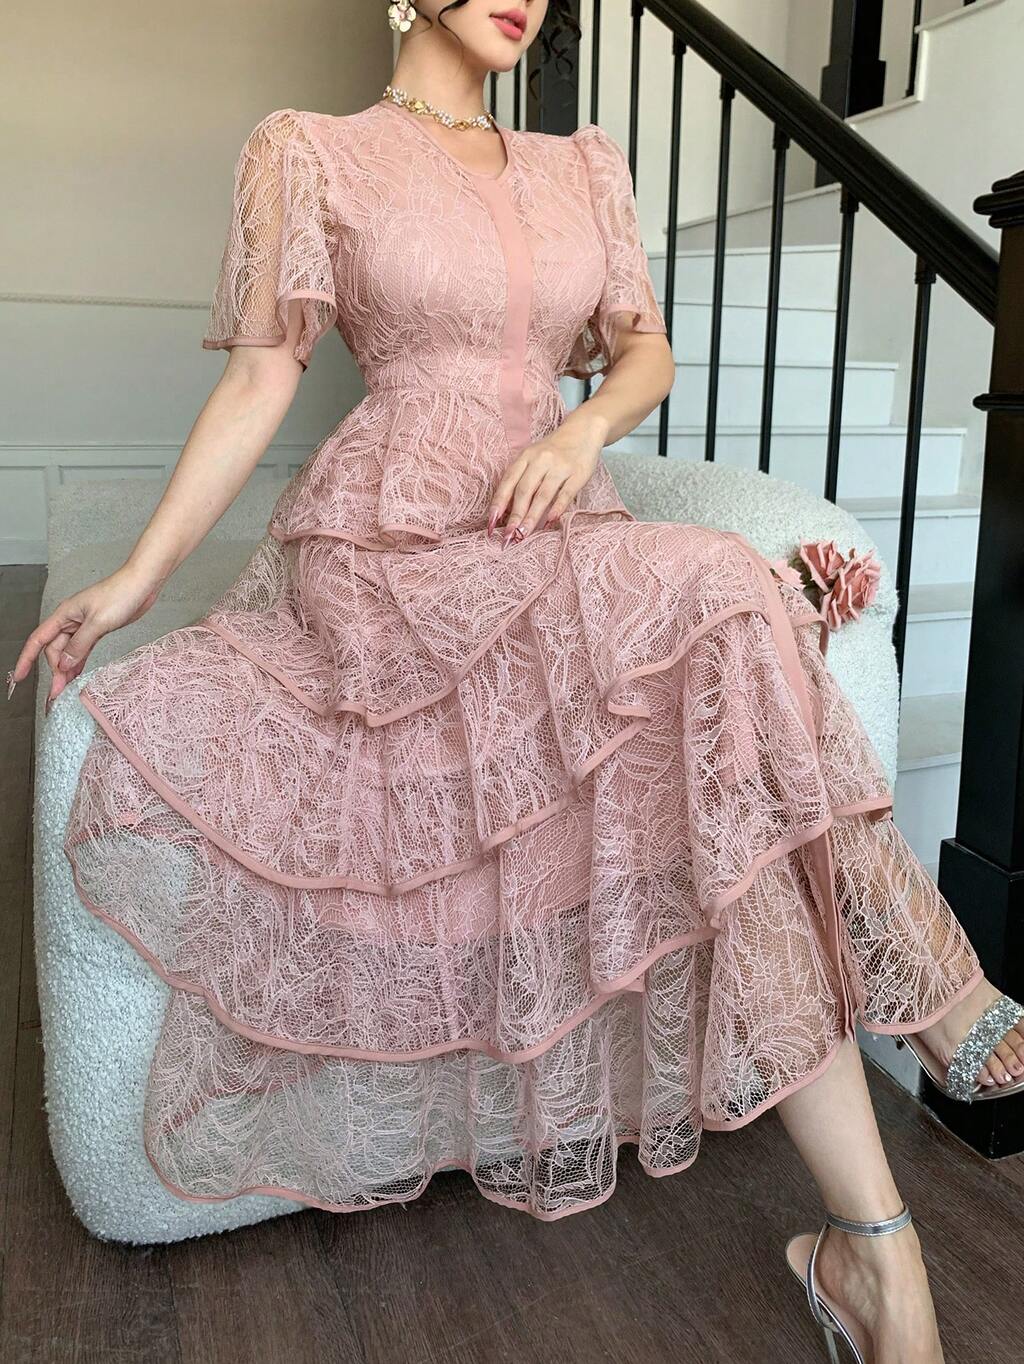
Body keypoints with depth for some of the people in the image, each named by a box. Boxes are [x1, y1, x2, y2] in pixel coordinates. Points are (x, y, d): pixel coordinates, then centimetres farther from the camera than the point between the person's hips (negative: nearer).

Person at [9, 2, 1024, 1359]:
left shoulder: (585, 167, 20)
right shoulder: (310, 152, 8)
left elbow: (647, 352, 16)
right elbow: (260, 382, 4)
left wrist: (585, 427, -7)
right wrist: (140, 571, -1)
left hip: (561, 535, 5)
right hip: (394, 545, -4)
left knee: (702, 783, -25)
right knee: (706, 608, -29)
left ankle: (871, 1248, -14)